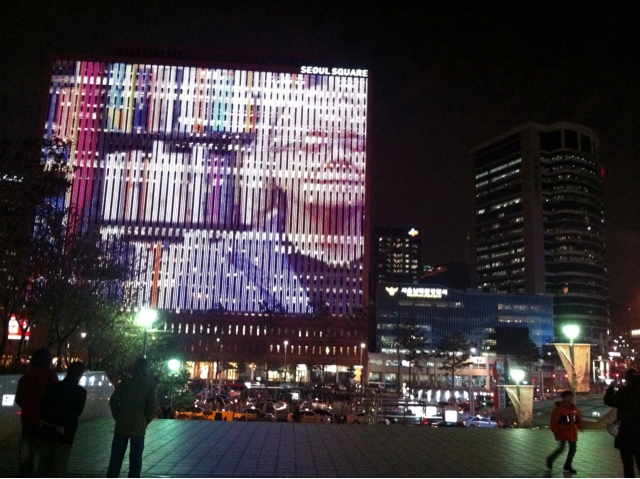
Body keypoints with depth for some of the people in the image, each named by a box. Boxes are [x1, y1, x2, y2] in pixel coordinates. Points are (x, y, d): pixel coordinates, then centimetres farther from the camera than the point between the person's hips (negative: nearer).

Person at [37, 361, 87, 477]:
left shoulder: (52, 386, 4)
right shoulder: (81, 392, -5)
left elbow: (42, 407, 5)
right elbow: (76, 412, -2)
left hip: (46, 432, 4)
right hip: (63, 434, -4)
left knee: (44, 464, 16)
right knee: (58, 469, 3)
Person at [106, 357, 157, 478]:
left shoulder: (125, 382, 2)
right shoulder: (150, 385, -4)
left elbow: (113, 401, 1)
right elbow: (152, 406, -9)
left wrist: (118, 418, 11)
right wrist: (145, 422, 5)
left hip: (121, 425, 2)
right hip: (138, 427, -2)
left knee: (116, 456, 11)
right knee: (135, 458, 6)